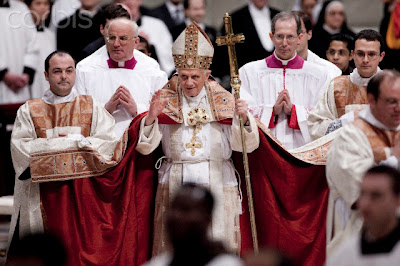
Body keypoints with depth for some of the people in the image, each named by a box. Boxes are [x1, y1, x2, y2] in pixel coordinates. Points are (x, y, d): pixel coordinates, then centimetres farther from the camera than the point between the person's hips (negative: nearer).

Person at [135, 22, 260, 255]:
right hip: (176, 183, 0)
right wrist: (151, 117, -21)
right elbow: (145, 147, -4)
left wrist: (245, 118, -23)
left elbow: (246, 145, -5)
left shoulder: (223, 101, 4)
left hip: (216, 182, 0)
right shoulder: (166, 101, 4)